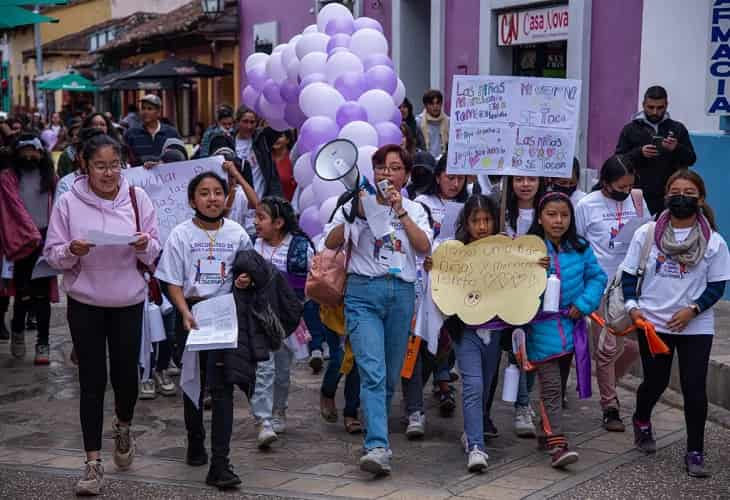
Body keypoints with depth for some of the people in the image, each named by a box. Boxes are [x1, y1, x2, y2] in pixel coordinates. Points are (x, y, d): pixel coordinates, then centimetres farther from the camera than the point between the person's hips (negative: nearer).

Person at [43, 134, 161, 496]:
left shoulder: (137, 198, -3)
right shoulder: (69, 203, -6)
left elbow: (154, 253, 3)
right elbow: (52, 254, -2)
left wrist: (144, 246, -19)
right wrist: (71, 251, -23)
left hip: (128, 301, 1)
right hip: (85, 303, -1)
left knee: (125, 373, 8)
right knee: (92, 381, 1)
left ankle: (123, 427, 41)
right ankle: (93, 462, 9)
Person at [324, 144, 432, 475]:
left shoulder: (414, 210, 13)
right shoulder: (357, 203, 7)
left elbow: (425, 247, -4)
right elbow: (330, 244, -2)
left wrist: (400, 211, -9)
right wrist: (354, 215, -14)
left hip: (402, 294, 3)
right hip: (363, 291, -3)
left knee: (391, 374, 8)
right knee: (373, 372, -16)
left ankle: (375, 434, 26)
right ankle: (378, 447, -23)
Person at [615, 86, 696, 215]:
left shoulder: (678, 129, 10)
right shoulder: (630, 129, 7)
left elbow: (691, 159, 6)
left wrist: (677, 148, -14)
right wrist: (639, 152, -15)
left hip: (669, 197, 1)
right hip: (639, 196, -1)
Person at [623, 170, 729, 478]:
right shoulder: (646, 234, -1)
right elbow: (629, 273, 4)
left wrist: (693, 309, -15)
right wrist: (632, 305, -10)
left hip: (695, 326, -1)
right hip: (652, 323, 1)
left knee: (694, 388, -5)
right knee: (655, 382, 13)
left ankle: (695, 452, 8)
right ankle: (641, 421, 45)